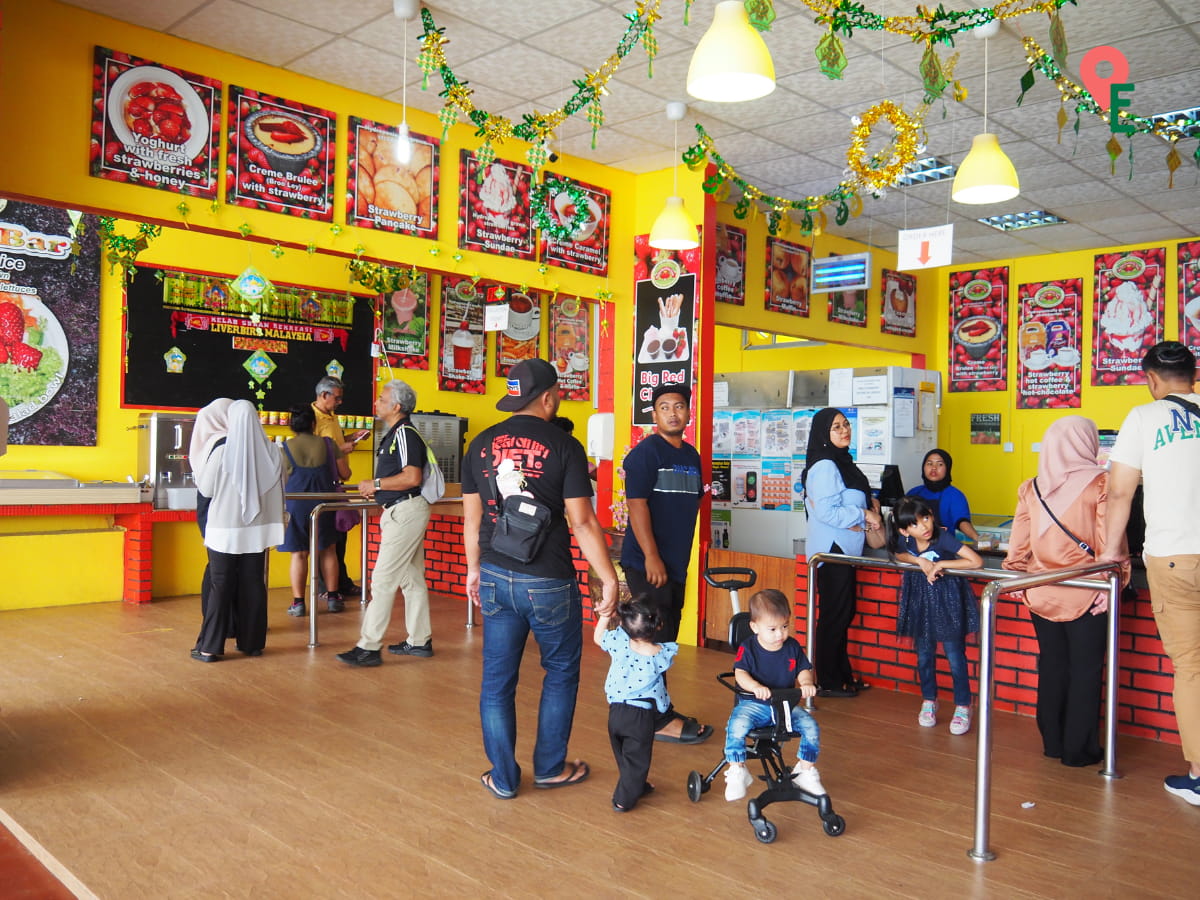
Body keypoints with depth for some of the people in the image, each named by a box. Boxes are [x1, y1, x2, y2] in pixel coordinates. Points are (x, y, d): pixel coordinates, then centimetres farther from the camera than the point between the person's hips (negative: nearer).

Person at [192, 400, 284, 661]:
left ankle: (210, 647, 8)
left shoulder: (221, 453, -14)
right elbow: (279, 489, 7)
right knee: (253, 586, 10)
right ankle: (252, 643, 16)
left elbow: (205, 488, -2)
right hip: (257, 529, 3)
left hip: (225, 530, -2)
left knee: (221, 587, 4)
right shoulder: (271, 452, -5)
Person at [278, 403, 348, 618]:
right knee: (327, 550, 14)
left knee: (298, 553, 5)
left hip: (295, 504, -1)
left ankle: (298, 602, 6)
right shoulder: (328, 444, -2)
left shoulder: (285, 448, -3)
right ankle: (333, 598, 17)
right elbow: (345, 474, 3)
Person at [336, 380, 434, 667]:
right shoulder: (394, 434, 16)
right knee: (412, 579, 14)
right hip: (402, 511, 11)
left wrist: (376, 484, -16)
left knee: (383, 579, -8)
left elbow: (412, 477, -25)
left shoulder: (405, 434, -15)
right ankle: (419, 641, 22)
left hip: (406, 511, -11)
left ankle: (369, 647, -5)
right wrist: (376, 490, 11)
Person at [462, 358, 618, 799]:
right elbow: (582, 521, -13)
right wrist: (609, 580, -7)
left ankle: (503, 778, 21)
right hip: (549, 582, -4)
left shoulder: (481, 445, 3)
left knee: (497, 678, 12)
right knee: (560, 673, 16)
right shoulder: (563, 446, -10)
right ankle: (550, 767, 26)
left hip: (496, 578, 4)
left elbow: (472, 516, 9)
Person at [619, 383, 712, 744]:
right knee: (654, 640, -5)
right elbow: (637, 504, -17)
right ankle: (660, 721, 2)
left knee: (666, 640, 14)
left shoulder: (691, 455, 14)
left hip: (677, 564, 8)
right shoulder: (645, 453, -10)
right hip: (647, 563, -8)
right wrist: (651, 557, -22)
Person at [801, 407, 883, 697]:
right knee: (834, 613, -4)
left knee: (844, 611, 15)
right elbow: (825, 512, -23)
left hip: (844, 549, 10)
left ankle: (843, 675, 25)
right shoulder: (824, 466, -17)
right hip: (831, 550, -10)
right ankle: (827, 682, 6)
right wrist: (864, 515, -15)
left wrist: (870, 514, 8)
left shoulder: (841, 463, 13)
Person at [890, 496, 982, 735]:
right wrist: (919, 561, -14)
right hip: (919, 599, 4)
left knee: (954, 655, 0)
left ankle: (963, 706, 15)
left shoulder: (944, 538, -25)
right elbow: (899, 556, 7)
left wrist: (941, 564, -27)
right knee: (924, 655, 13)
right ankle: (929, 701, 30)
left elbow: (977, 562, -30)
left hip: (948, 600, -4)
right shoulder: (905, 540, -14)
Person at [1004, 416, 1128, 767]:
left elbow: (1019, 541, 4)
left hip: (1042, 592, 4)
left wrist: (1018, 578, 13)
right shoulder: (1100, 482, -9)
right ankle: (1079, 749, 13)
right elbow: (1108, 539, -11)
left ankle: (1053, 743, 23)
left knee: (1051, 664, 14)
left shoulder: (1030, 487, 3)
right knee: (1085, 670, 7)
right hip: (1084, 593, -4)